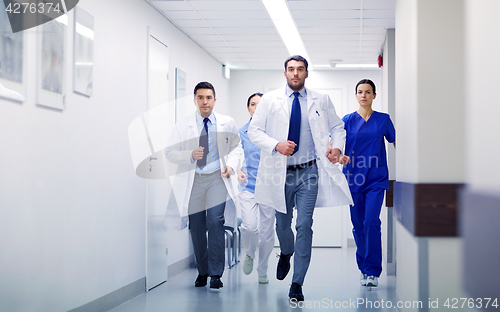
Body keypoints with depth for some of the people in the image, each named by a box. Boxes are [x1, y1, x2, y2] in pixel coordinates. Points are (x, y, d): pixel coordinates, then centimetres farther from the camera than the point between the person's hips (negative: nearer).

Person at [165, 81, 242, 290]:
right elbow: (170, 153, 2)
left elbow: (236, 147, 16)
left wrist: (231, 164, -4)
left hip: (217, 178, -1)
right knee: (196, 226, 4)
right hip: (193, 179, 1)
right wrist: (191, 155, -15)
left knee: (215, 220, -16)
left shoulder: (227, 124, 6)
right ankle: (202, 272, 20)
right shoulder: (183, 126, 3)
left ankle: (216, 273, -9)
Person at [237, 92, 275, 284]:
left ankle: (263, 271, 24)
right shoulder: (241, 133, 5)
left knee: (267, 231, 4)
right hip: (248, 186, 0)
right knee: (250, 226, -19)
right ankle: (249, 254, 14)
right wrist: (238, 170, -12)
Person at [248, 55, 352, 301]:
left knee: (304, 225, -8)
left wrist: (338, 147, -6)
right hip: (280, 172, 1)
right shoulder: (269, 100, 2)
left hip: (308, 172, 0)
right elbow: (254, 130, -1)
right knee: (282, 223, 14)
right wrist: (276, 145, -18)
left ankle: (297, 284, -1)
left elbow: (337, 127, 15)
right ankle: (286, 254, 49)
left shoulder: (321, 100, 5)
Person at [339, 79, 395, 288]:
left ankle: (373, 271, -8)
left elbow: (396, 143, 13)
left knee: (371, 222, -14)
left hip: (376, 179, -1)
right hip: (353, 178, 1)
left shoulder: (383, 119, 6)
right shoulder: (348, 120, 5)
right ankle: (363, 268, 22)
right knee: (358, 225, 6)